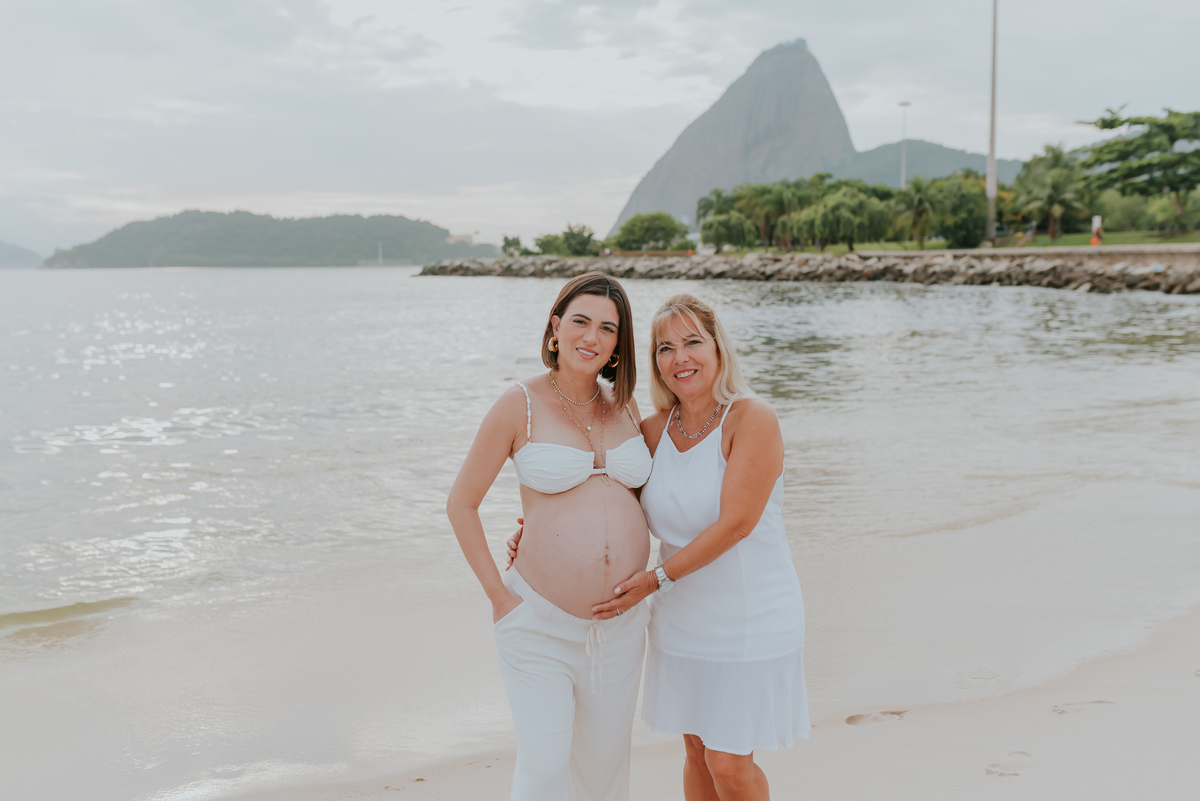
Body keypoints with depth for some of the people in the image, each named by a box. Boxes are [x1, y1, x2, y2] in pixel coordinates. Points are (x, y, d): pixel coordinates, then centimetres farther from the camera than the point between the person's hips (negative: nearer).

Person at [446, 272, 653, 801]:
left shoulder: (623, 406, 5)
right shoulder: (520, 406, -9)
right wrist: (499, 596, -8)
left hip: (621, 624, 5)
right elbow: (460, 505, -4)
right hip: (541, 624, -5)